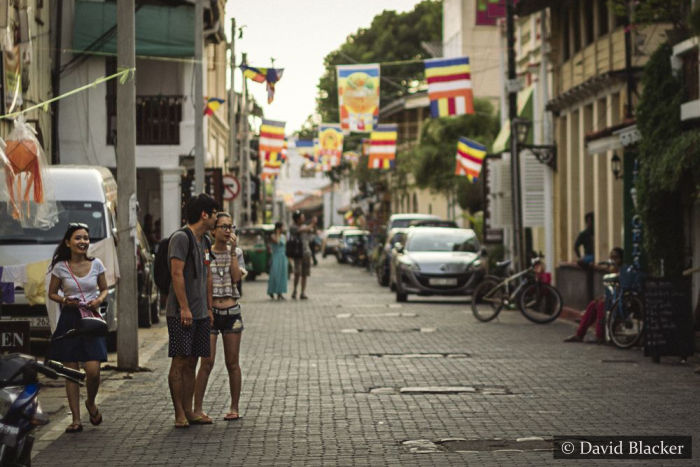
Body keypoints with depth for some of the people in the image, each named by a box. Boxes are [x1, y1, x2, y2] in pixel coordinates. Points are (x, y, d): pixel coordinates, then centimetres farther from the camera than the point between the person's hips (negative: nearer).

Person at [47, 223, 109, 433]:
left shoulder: (96, 264, 2)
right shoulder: (60, 267, -1)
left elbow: (104, 289, 14)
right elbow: (52, 293, 9)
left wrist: (99, 300, -7)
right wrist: (65, 301, -11)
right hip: (69, 321, 0)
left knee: (93, 371, -11)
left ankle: (91, 403, 20)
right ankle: (76, 419, 7)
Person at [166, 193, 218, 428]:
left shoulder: (204, 241, 17)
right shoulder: (181, 237, -11)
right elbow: (177, 274, -18)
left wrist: (208, 308, 18)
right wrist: (184, 308, -20)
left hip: (200, 314, 9)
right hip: (181, 313, -8)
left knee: (191, 363, 10)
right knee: (180, 362, -5)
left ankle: (188, 412, 14)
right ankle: (180, 414, -1)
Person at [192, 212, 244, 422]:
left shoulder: (235, 253, 8)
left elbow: (236, 277, -8)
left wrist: (233, 250, -9)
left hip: (232, 312, 3)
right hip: (210, 312, -2)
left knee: (232, 363, 7)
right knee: (207, 363, -7)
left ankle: (234, 408, 16)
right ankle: (197, 409, -2)